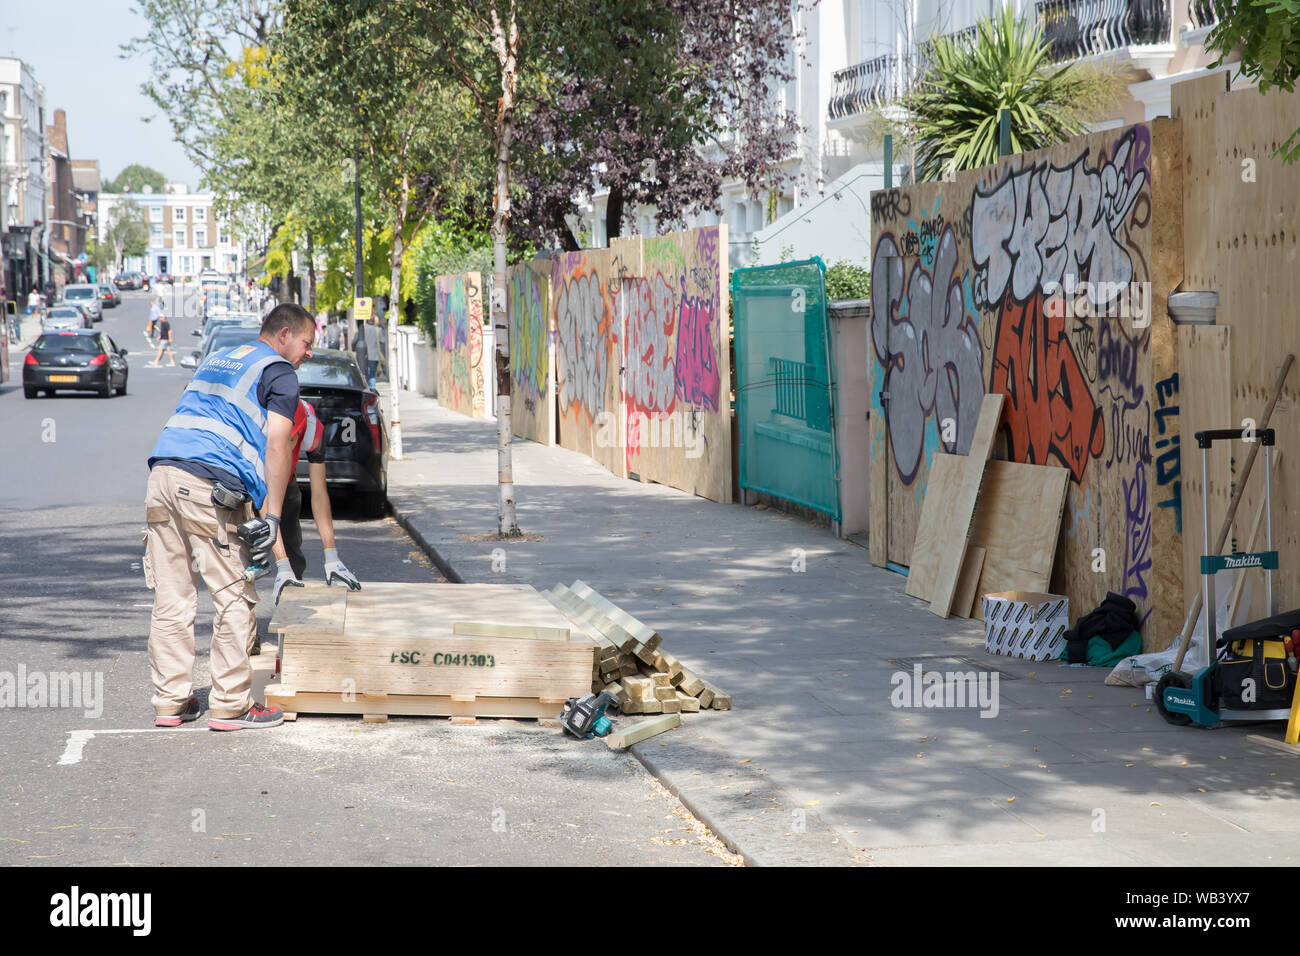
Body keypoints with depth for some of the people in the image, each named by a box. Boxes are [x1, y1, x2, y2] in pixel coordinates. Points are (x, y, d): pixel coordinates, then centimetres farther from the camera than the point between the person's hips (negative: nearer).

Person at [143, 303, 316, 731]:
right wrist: (271, 516, -11)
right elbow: (276, 445, -7)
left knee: (171, 599, 10)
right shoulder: (279, 372, 5)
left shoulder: (216, 359, 29)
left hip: (163, 473, 7)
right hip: (211, 487, -7)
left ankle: (170, 701, 14)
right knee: (235, 599, 1)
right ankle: (229, 705, 3)